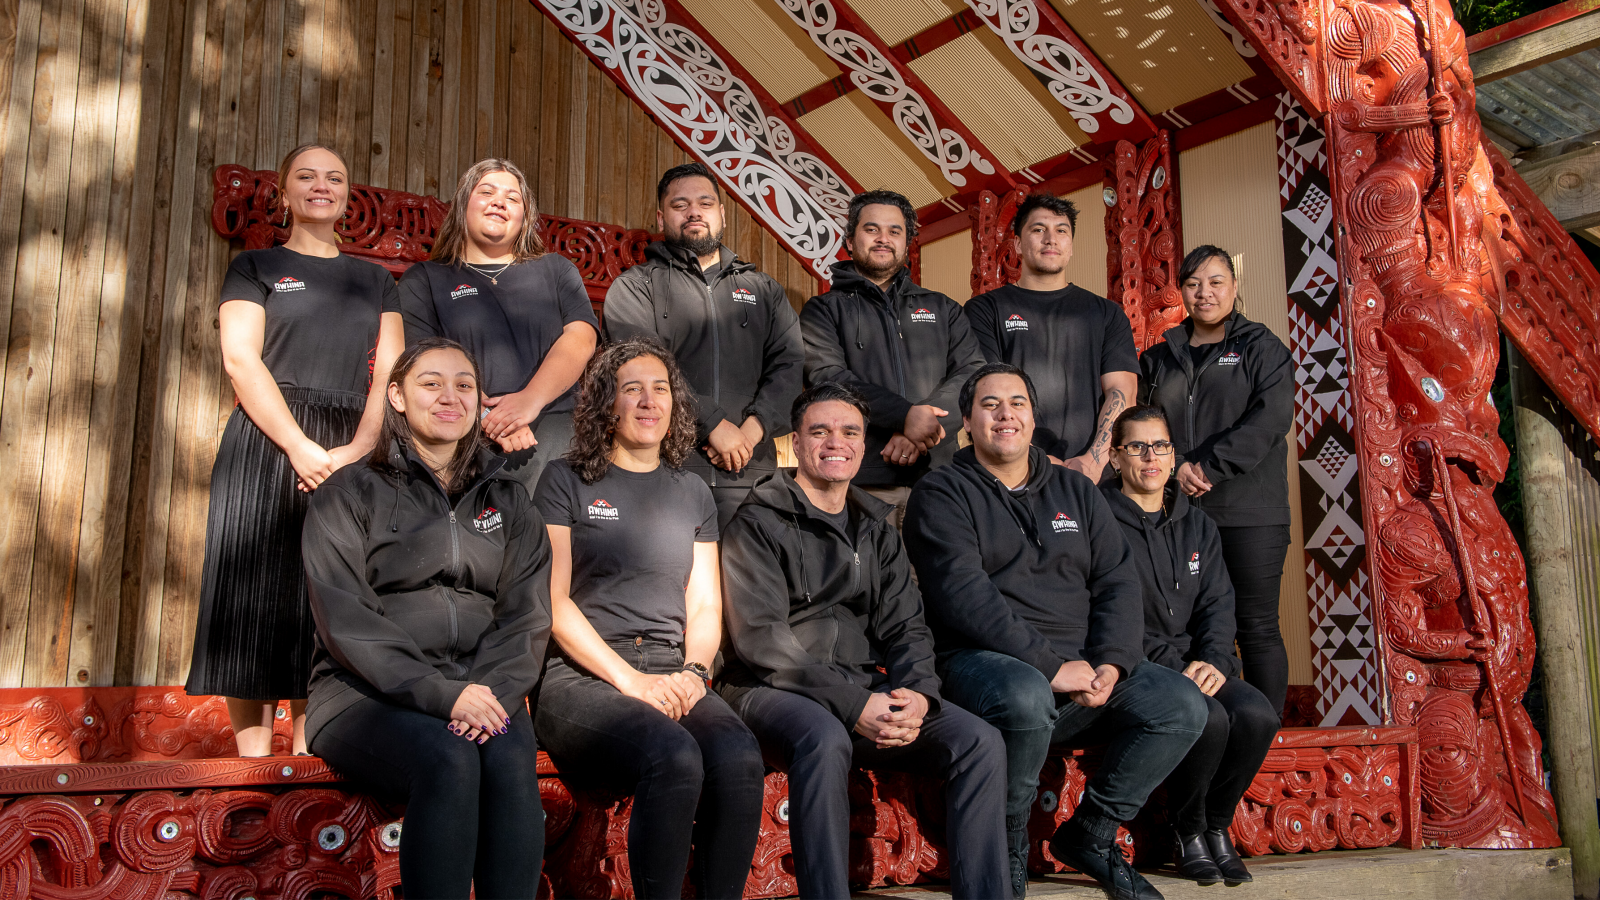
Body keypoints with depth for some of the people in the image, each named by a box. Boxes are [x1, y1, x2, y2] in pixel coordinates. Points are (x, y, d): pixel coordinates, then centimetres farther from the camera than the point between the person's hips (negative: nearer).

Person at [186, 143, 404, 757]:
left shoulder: (375, 281, 19)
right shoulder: (255, 267, 12)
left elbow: (389, 373, 7)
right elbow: (240, 359, -3)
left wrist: (359, 449, -11)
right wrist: (300, 447, -16)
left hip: (351, 456, 2)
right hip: (267, 448, -2)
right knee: (256, 598, -7)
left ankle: (307, 759, 5)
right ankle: (253, 757, -3)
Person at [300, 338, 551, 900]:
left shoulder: (506, 500, 18)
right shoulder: (350, 494, 6)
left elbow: (528, 612, 7)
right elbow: (345, 620, -6)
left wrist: (495, 688, -14)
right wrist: (440, 694, -18)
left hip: (484, 690, 3)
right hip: (368, 692, -2)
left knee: (512, 759, -30)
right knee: (448, 759, -33)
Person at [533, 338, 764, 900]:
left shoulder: (693, 494, 21)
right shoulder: (566, 482, 8)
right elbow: (552, 600, 0)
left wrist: (693, 671, -3)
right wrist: (630, 679, -11)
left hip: (670, 672, 4)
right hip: (580, 675, -3)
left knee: (739, 756, -30)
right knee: (675, 757, -34)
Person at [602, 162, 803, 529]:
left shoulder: (763, 289, 21)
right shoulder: (634, 287, 10)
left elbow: (791, 365, 8)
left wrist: (754, 426, -10)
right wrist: (713, 425, -14)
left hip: (749, 471, 3)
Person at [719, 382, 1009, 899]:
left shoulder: (877, 530, 21)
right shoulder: (760, 523, 1)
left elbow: (906, 626, 13)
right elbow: (759, 638, -10)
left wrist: (918, 692, -11)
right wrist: (853, 705, -20)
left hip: (866, 690, 5)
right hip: (775, 689, -5)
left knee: (982, 743, -16)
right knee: (825, 740, -38)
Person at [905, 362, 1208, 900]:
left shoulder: (1075, 490, 19)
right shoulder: (943, 494, 1)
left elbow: (1118, 582, 11)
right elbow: (964, 598, -13)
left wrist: (1111, 663, -9)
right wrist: (1050, 665, -20)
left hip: (1082, 662, 6)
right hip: (985, 660, -5)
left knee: (1183, 704, -14)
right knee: (1027, 697, -38)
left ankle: (1089, 834, 5)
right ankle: (1007, 847, -10)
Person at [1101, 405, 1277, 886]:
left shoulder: (1197, 524, 16)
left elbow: (1218, 603, 9)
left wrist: (1214, 661, -11)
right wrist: (1173, 667, -19)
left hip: (1195, 661, 6)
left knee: (1257, 714, -22)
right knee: (1207, 718, -31)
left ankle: (1217, 825, 2)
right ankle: (1186, 830, -4)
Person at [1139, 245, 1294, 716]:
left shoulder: (1262, 348, 5)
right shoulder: (1161, 357, 16)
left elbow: (1269, 418, -9)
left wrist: (1208, 468, -17)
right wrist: (1177, 470, -10)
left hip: (1249, 513, -3)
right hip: (1179, 513, 3)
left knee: (1257, 628, 0)